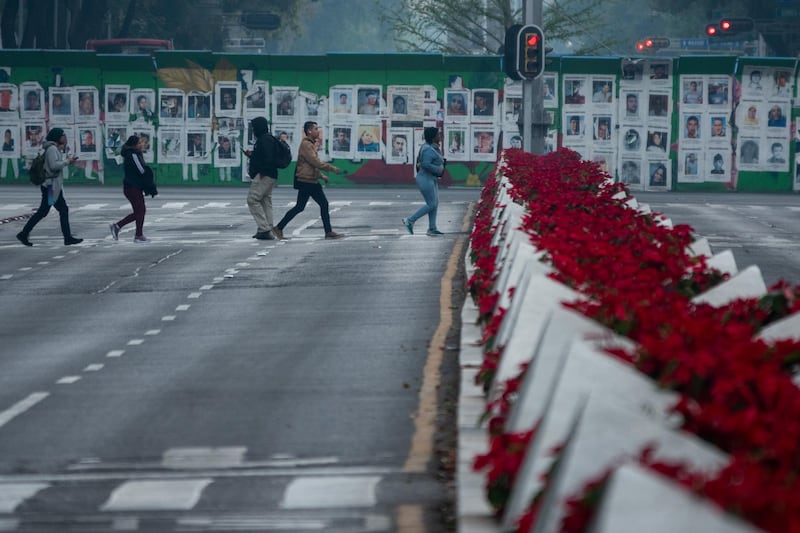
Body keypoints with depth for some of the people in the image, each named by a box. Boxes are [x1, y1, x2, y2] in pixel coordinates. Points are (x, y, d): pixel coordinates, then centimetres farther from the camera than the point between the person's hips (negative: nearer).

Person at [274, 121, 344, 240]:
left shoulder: (312, 144, 16)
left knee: (324, 204, 5)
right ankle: (279, 228, 3)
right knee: (299, 207, -6)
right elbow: (316, 163, -21)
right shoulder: (306, 145, -15)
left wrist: (321, 175, 18)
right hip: (305, 182, -10)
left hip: (313, 181, 10)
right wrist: (332, 168, -15)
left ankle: (328, 232, 6)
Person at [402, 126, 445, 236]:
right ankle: (410, 221, -1)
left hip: (431, 179, 10)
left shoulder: (432, 147, 11)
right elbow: (425, 164, -29)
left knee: (435, 203, 9)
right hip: (425, 179, -10)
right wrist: (439, 169, -17)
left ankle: (432, 229, 12)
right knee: (431, 205, -7)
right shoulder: (429, 150, -20)